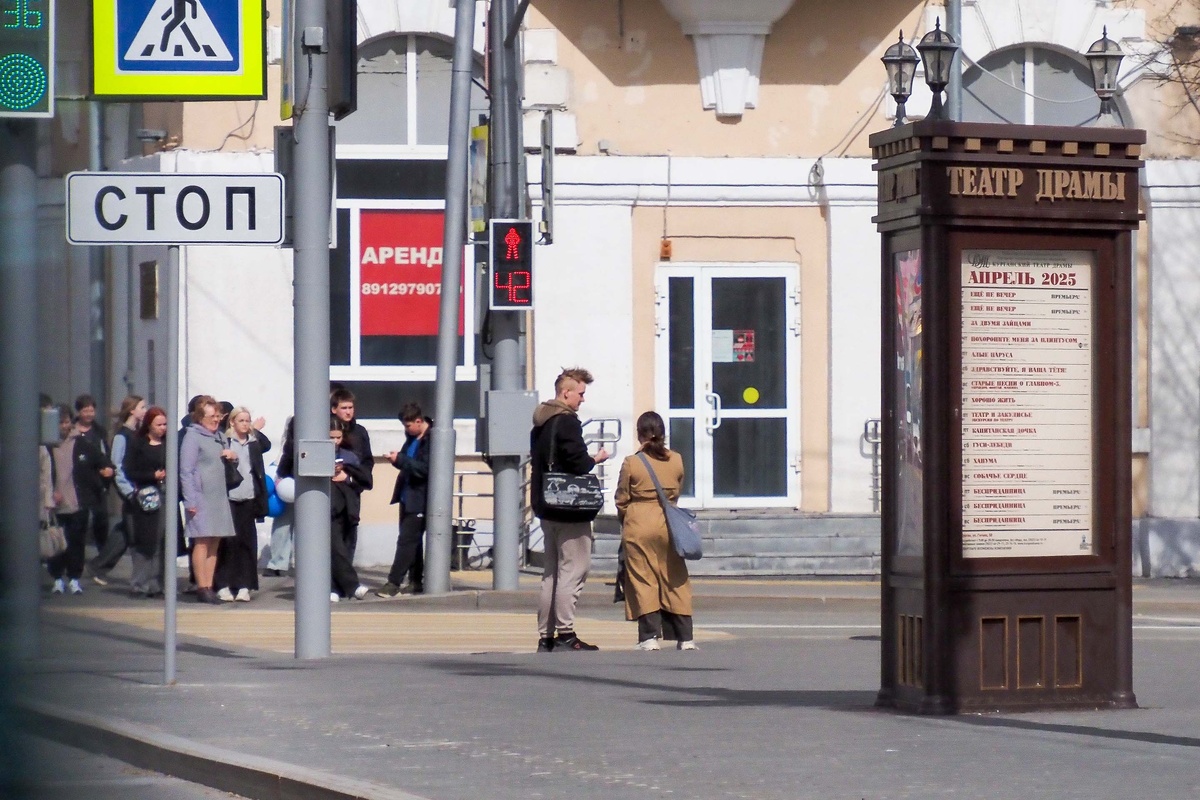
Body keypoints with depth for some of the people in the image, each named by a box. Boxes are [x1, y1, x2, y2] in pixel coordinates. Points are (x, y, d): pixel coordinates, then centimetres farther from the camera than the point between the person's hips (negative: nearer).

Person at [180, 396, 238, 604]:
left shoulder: (217, 436, 18)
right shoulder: (193, 436, -5)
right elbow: (186, 471, -11)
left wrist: (231, 456, 7)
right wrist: (190, 501, -18)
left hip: (219, 497, 8)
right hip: (201, 497, -8)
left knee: (214, 543, 7)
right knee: (202, 542, -9)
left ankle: (209, 587, 11)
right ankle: (202, 588, -8)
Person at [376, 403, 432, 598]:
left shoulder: (432, 439, -17)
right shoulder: (412, 437, 8)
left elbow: (425, 468, -22)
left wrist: (400, 460, -22)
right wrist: (397, 458, -2)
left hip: (419, 500, -9)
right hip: (407, 496, 9)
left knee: (407, 540, -8)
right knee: (412, 540, 14)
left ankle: (394, 582, -8)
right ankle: (416, 580, 22)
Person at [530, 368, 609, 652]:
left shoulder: (540, 423, 15)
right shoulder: (567, 422, -14)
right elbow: (578, 463, -21)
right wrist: (596, 459, -1)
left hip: (547, 508, 9)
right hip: (570, 509, -9)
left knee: (551, 572, 13)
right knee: (572, 571, -7)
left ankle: (546, 636, 14)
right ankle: (564, 634, -9)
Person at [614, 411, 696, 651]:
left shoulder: (631, 463, -8)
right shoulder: (676, 461, 0)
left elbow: (622, 499, 0)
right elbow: (676, 493, 10)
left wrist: (623, 520, 19)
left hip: (639, 525, -3)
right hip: (668, 524, 3)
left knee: (643, 580, 2)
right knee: (675, 580, 8)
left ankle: (650, 636, -4)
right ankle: (685, 637, 8)